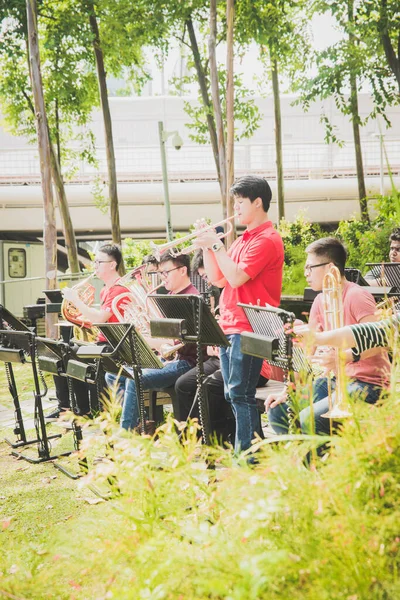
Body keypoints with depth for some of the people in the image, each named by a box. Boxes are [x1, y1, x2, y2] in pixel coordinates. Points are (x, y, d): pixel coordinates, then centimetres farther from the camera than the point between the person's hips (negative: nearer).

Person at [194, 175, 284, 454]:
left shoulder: (267, 240, -10)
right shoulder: (243, 240, 19)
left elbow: (236, 277, -19)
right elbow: (217, 279, 16)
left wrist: (216, 244, -10)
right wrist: (207, 246, 6)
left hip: (249, 329, -10)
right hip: (229, 326, 10)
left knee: (240, 394, -11)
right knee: (233, 395, 13)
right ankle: (255, 446, 21)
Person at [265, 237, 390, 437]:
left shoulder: (357, 296, -14)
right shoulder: (320, 301, 10)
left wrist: (345, 357, -39)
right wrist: (286, 392, 2)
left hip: (367, 383, -8)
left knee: (308, 420, -27)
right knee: (277, 411, -2)